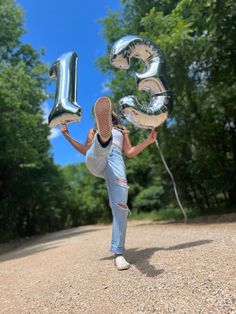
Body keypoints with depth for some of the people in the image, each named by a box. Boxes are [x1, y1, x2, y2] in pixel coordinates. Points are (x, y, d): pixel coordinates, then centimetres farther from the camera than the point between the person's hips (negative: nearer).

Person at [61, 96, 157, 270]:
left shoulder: (122, 130, 35)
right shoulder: (94, 130, 37)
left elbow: (130, 153, 25)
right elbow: (86, 151, 28)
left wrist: (148, 141, 16)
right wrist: (67, 136, 25)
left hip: (116, 160, 0)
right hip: (95, 161, 1)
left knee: (120, 205, -20)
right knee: (101, 142, -36)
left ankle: (118, 253, -14)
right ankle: (104, 136, -73)